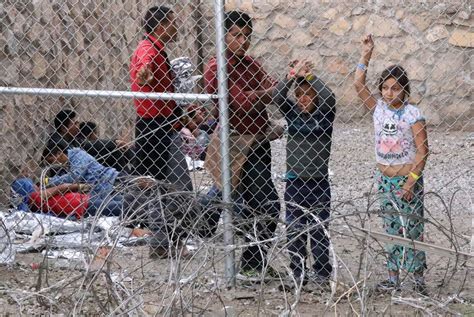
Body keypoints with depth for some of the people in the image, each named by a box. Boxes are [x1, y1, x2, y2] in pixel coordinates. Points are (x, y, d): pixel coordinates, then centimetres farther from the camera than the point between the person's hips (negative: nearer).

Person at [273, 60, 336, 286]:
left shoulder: (323, 115, -1)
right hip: (294, 181, 2)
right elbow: (277, 97, -11)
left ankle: (321, 273, 12)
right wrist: (293, 75, -22)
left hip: (319, 182, -2)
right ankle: (297, 273, 16)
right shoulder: (292, 114, 5)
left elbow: (330, 99, -21)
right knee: (294, 230, 6)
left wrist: (309, 76, -19)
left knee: (319, 230, 2)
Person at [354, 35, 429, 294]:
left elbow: (422, 151, -13)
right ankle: (393, 276, 18)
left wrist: (411, 181, -17)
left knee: (412, 229, 0)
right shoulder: (378, 109, 2)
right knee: (390, 229, 11)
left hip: (408, 180, -5)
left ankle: (418, 278, 9)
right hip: (385, 180, 5)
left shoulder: (412, 114, -11)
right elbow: (358, 85, -4)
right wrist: (365, 55, -8)